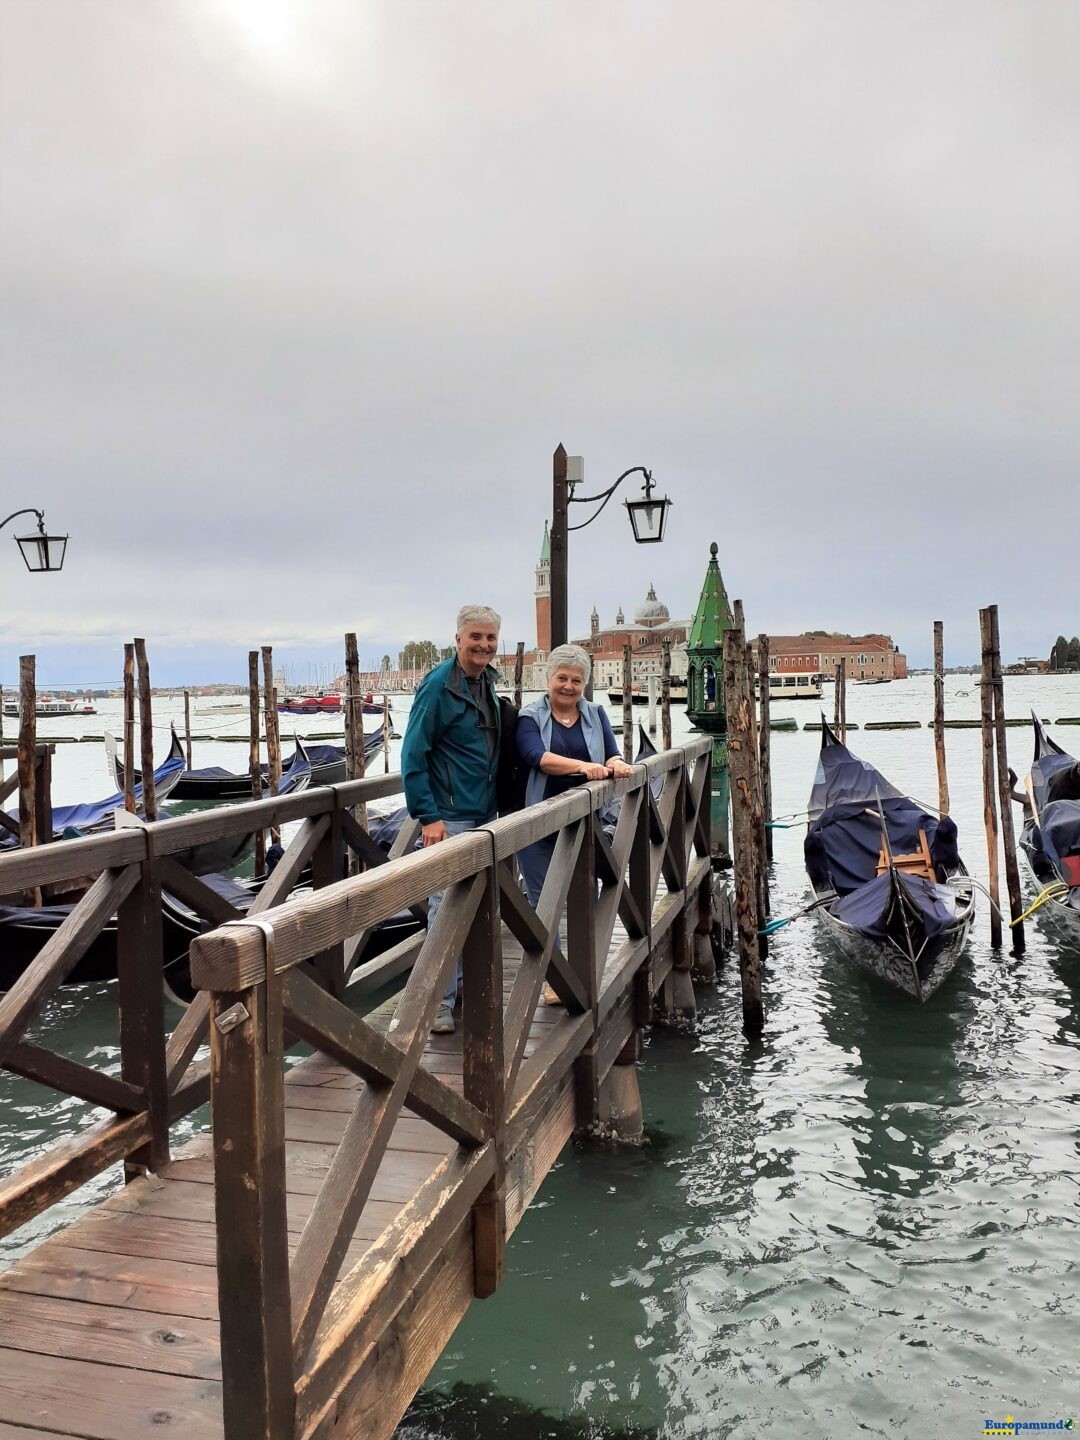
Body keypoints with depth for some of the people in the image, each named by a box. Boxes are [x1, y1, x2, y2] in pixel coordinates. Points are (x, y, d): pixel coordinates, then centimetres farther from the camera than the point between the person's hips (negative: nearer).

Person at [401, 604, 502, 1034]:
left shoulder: (487, 683, 11)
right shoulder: (439, 685, -14)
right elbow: (413, 754, -16)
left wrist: (497, 803, 17)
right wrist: (427, 816, -20)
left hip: (484, 814, 8)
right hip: (449, 817, -8)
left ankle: (466, 983, 29)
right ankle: (440, 1001, 3)